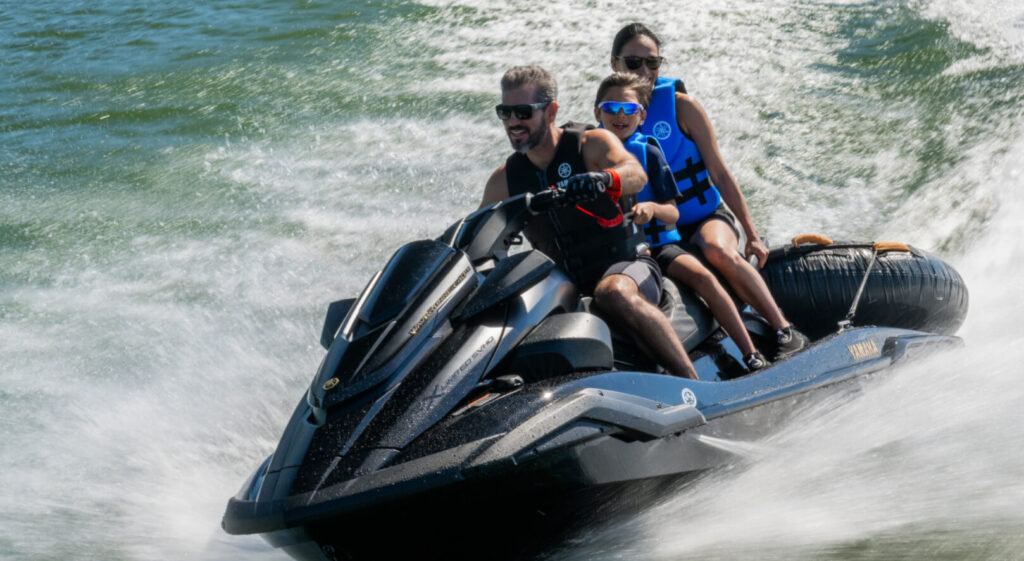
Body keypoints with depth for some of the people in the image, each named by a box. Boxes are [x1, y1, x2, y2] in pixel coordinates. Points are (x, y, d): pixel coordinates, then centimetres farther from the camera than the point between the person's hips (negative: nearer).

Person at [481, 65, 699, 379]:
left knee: (614, 293, -40)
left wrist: (603, 178, -47)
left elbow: (636, 174, -24)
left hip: (626, 265, -5)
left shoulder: (592, 143, -4)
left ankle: (691, 382, -41)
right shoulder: (505, 179, 9)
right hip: (564, 284, 5)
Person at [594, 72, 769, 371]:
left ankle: (750, 353, -17)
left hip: (656, 243, 0)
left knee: (702, 275, -24)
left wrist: (652, 208, -20)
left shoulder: (648, 151, 3)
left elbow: (673, 213, 1)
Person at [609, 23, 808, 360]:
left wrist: (752, 236, -4)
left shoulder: (679, 104, -3)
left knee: (718, 252, -37)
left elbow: (719, 173, -2)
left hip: (709, 217, -3)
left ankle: (786, 333, -35)